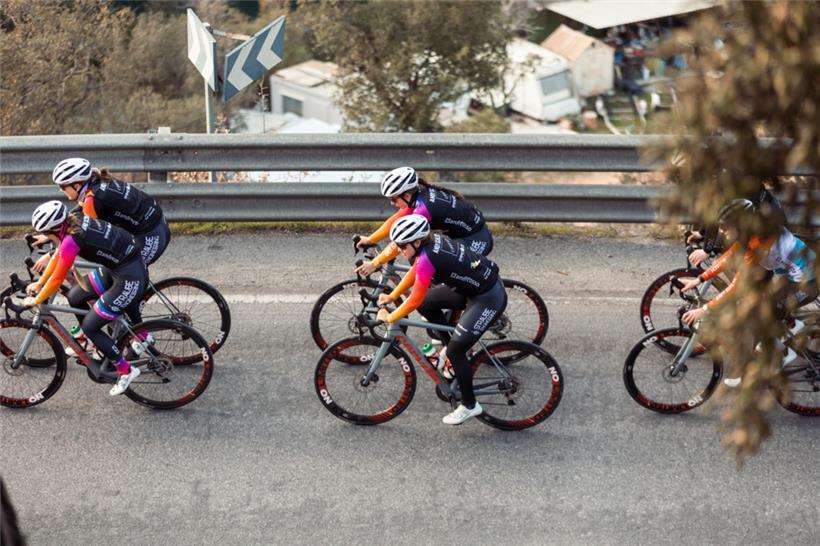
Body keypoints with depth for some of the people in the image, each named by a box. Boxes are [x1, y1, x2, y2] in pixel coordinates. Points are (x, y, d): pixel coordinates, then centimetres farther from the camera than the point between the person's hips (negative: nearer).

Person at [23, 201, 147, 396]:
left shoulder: (71, 240, -24)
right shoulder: (73, 221, 0)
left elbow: (57, 280, -12)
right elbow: (58, 255, 17)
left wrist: (35, 301, 3)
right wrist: (39, 283, 24)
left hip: (130, 279, -9)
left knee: (90, 327, 0)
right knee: (74, 299, 16)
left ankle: (126, 371, 11)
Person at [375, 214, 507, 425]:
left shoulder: (427, 259, -27)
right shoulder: (432, 240, -2)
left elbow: (414, 301, -20)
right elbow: (415, 272, 14)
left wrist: (390, 318, -7)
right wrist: (392, 296, 15)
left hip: (489, 298, -9)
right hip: (473, 285, 9)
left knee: (456, 350, -5)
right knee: (428, 304, 13)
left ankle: (469, 406, 10)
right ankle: (451, 347, 26)